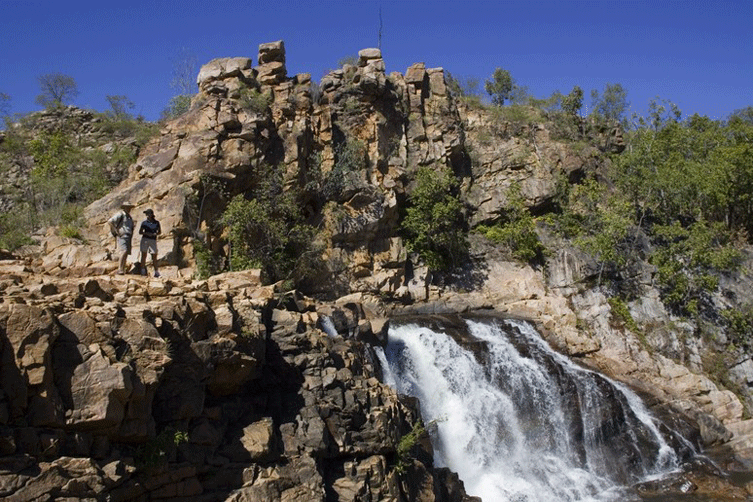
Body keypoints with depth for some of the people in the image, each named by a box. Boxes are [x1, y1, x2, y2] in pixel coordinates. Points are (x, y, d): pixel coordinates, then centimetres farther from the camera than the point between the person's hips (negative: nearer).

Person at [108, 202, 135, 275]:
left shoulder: (129, 217, 23)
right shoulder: (120, 214, -4)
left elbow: (131, 227, 38)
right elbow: (109, 222, -14)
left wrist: (131, 233, 19)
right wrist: (116, 231, -14)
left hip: (128, 237, 8)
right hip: (122, 236, -8)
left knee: (126, 254, 2)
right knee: (124, 252, -23)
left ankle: (123, 270, 3)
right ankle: (119, 269, -25)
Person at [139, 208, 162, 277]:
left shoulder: (156, 222, 4)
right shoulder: (144, 222, 1)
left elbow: (160, 232, 11)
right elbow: (140, 232, 6)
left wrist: (154, 234, -9)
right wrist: (146, 233, -13)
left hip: (153, 240, 0)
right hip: (145, 240, 0)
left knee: (154, 256, 0)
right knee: (144, 255, -1)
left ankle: (156, 272, 9)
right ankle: (143, 271, 4)